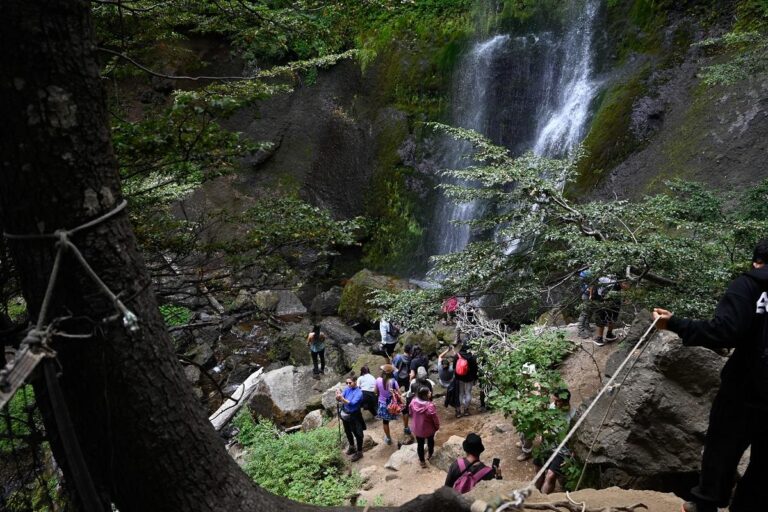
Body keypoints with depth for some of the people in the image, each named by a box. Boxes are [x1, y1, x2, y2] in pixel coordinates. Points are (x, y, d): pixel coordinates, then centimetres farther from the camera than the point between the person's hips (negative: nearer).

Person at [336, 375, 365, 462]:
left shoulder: (359, 392, -22)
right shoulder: (347, 389, -6)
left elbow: (352, 403, -34)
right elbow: (339, 400, -10)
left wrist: (342, 398, -45)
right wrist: (338, 397, -33)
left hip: (354, 416, -7)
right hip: (345, 415, 7)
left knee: (357, 434, 6)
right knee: (348, 432, 25)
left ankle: (359, 452, 23)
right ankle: (352, 446, 48)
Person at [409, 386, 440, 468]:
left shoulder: (413, 402, -20)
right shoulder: (430, 406, -36)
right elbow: (435, 419, -22)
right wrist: (437, 427, -1)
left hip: (417, 428, 3)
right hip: (428, 429, -3)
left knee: (420, 444, 23)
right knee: (430, 441, 29)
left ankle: (422, 461, 41)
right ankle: (430, 454, 55)